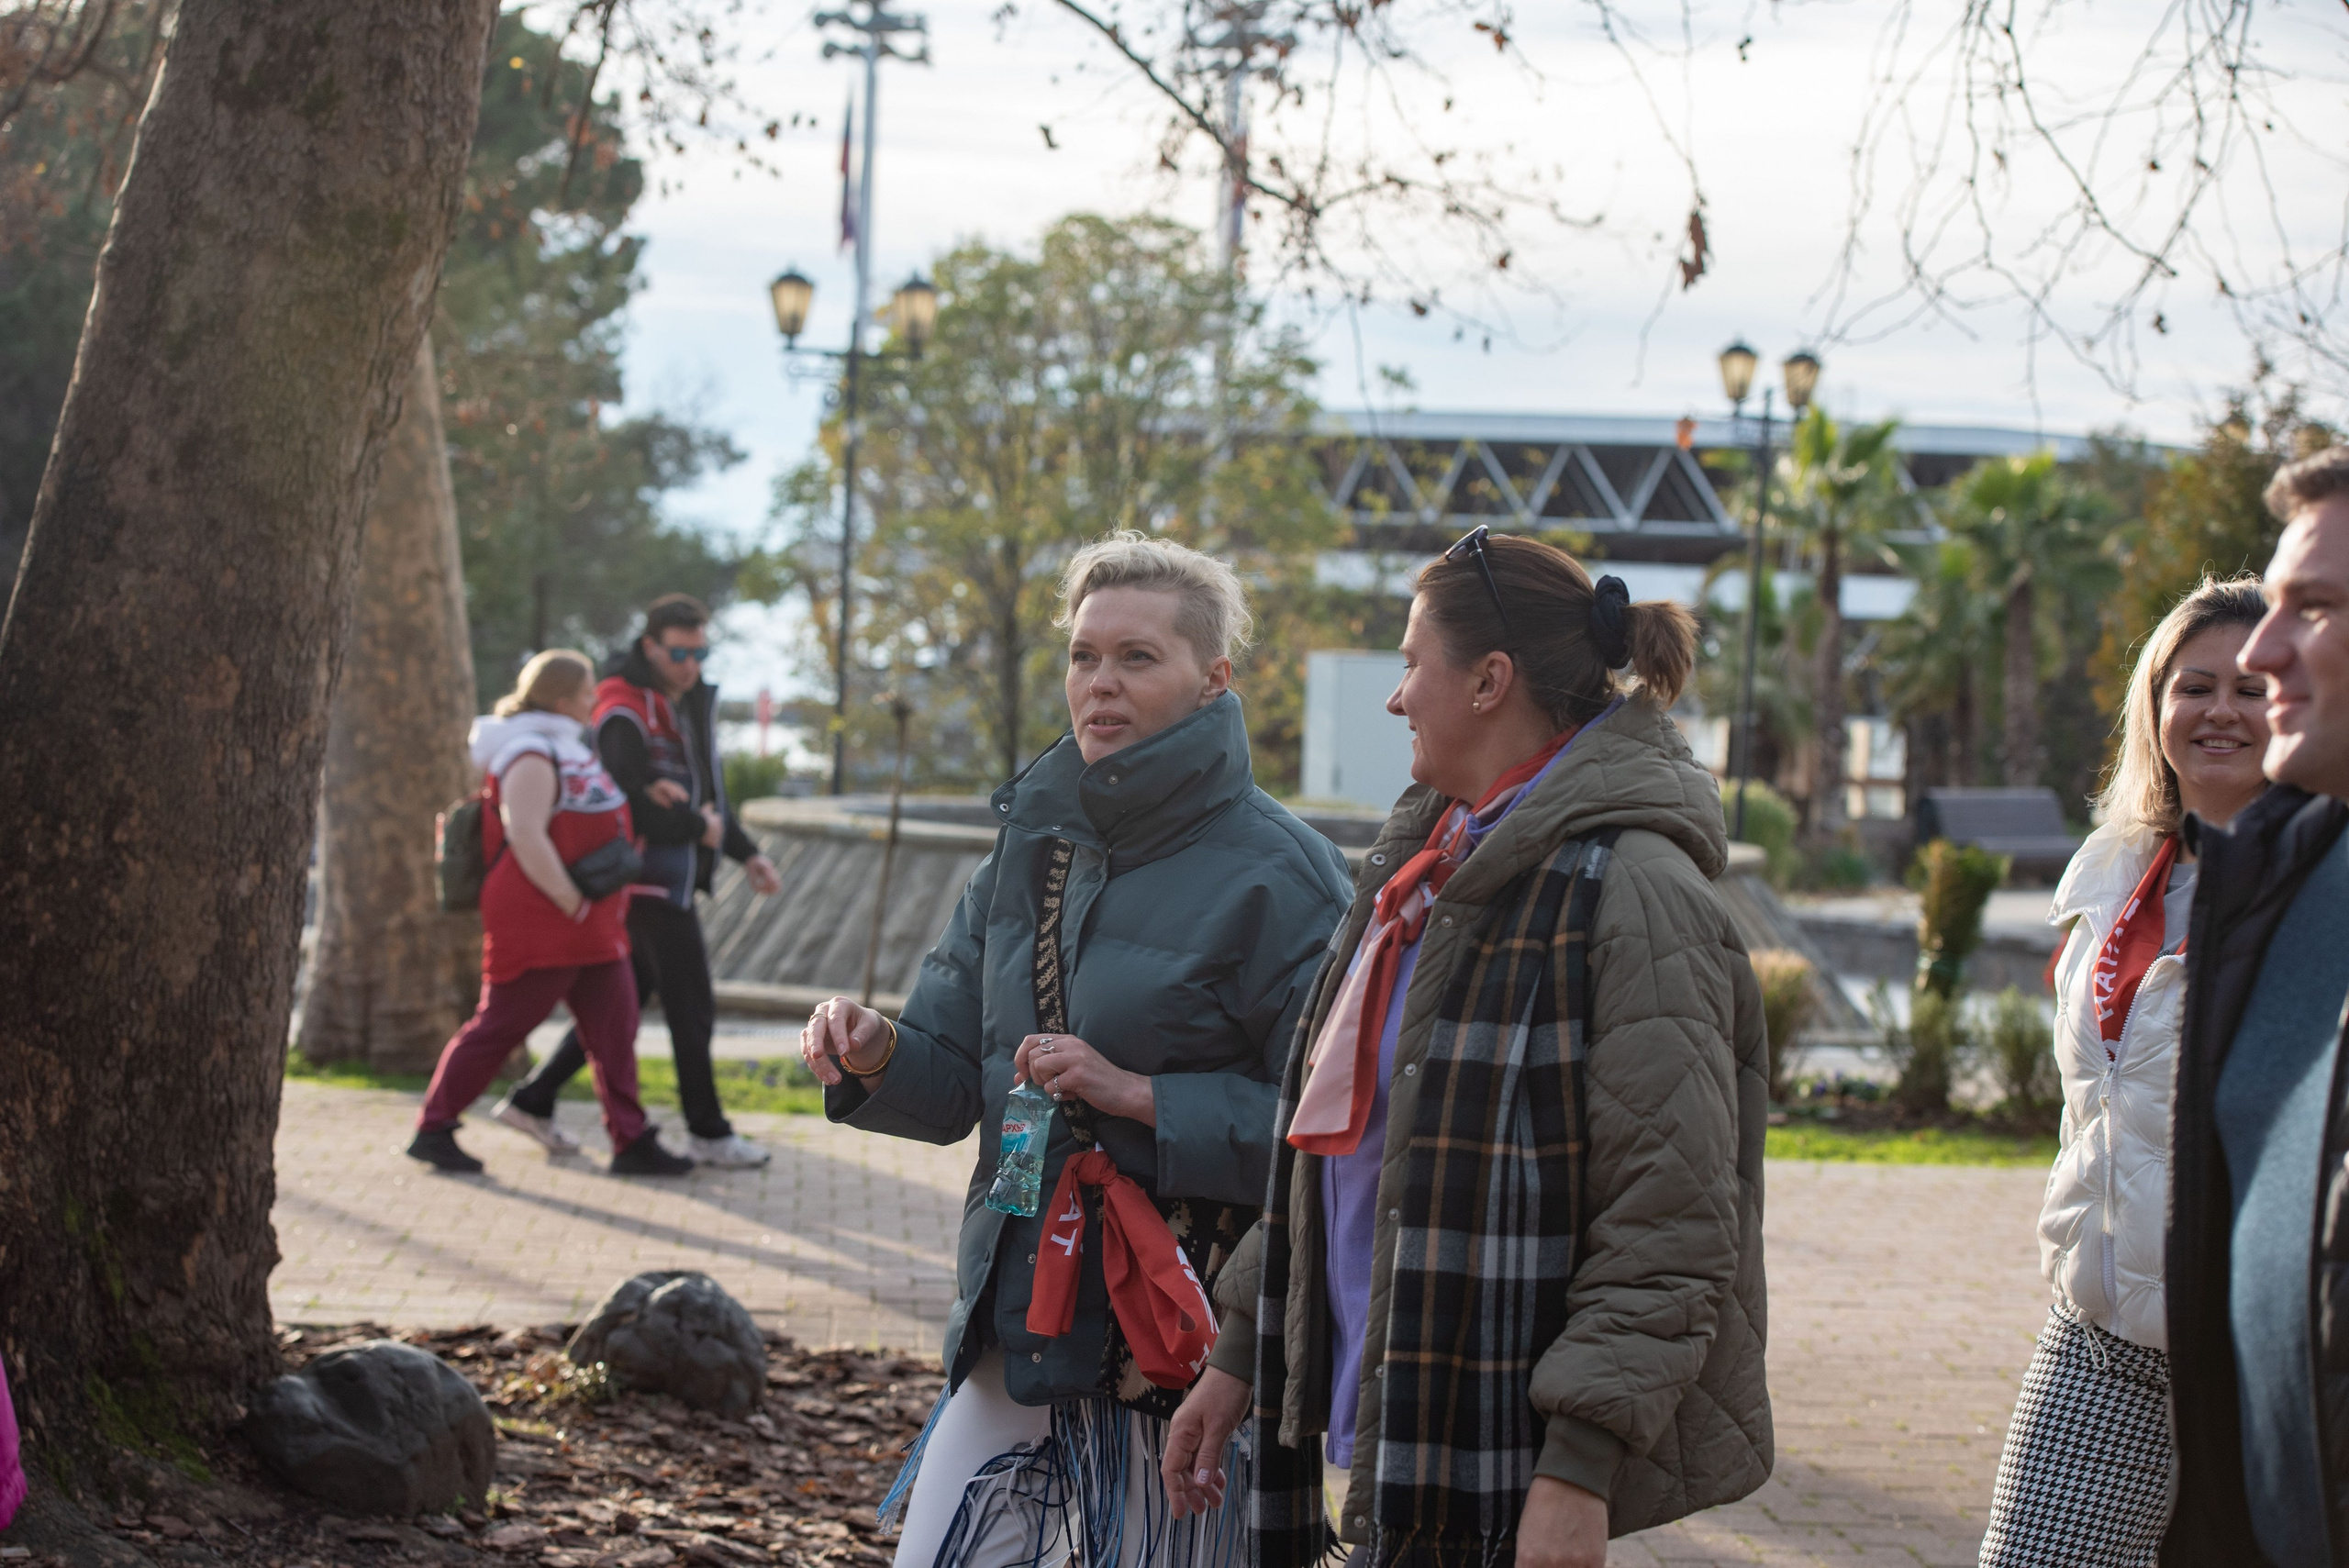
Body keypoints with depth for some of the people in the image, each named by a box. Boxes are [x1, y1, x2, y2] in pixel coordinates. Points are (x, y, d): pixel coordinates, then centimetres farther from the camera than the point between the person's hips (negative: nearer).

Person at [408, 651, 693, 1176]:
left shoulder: (566, 747, 17)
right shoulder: (532, 757, -16)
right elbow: (526, 837, -27)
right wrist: (574, 905, -24)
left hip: (590, 927, 10)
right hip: (538, 924, -10)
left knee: (615, 1026, 4)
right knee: (498, 1027, -2)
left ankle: (632, 1142, 4)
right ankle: (433, 1130, 8)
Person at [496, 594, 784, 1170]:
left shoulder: (690, 703, 14)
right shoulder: (625, 712, -16)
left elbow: (707, 792, 23)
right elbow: (634, 808, -26)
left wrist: (747, 852, 13)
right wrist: (701, 830, -13)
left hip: (673, 877, 9)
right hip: (653, 878, -9)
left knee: (625, 1000, 13)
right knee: (692, 1008, -2)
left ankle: (532, 1101, 19)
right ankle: (708, 1131, 9)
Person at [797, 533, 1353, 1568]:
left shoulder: (1277, 878, -10)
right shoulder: (1033, 843, 10)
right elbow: (954, 1080, 11)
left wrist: (1138, 1095, -21)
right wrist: (876, 1054, -10)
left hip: (1177, 1338, -6)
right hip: (1016, 1323, 6)